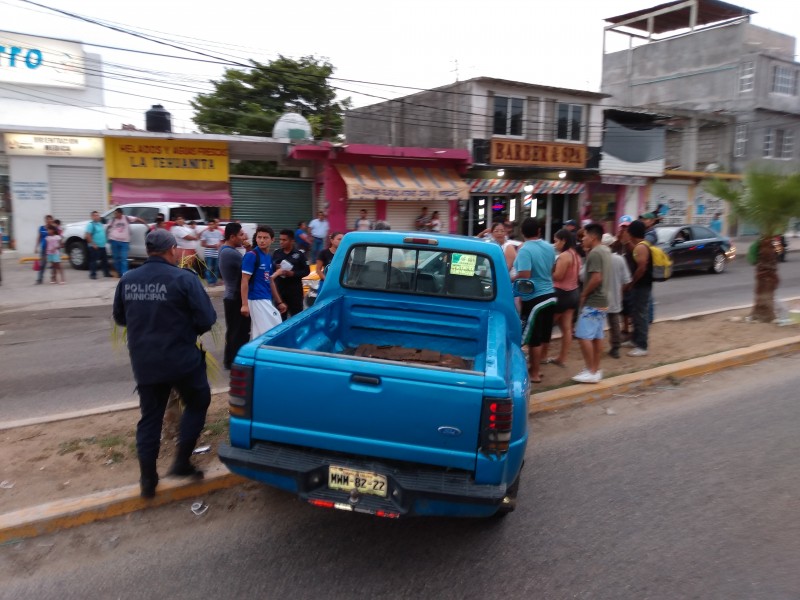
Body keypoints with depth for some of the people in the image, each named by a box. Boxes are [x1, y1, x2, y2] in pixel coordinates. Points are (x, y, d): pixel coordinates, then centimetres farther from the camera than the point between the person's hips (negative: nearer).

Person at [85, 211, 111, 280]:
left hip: (102, 246, 8)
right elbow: (87, 235, -17)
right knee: (93, 260, -4)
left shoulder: (100, 223, 14)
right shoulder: (91, 224, -11)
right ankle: (93, 274, 0)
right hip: (95, 247, -8)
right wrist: (93, 244, -19)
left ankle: (106, 273, 24)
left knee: (104, 260, 14)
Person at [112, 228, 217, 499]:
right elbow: (206, 319, -15)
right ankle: (182, 461, 15)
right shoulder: (184, 279, -15)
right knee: (197, 404, 18)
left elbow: (119, 317, 14)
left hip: (144, 363, 5)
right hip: (182, 360, -5)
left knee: (150, 417, 14)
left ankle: (148, 480, 19)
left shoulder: (127, 280, 2)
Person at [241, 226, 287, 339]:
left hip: (267, 300, 8)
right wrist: (244, 304, -20)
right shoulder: (251, 256, -11)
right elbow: (244, 281, -14)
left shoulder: (269, 257, 13)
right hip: (257, 300, -8)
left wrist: (279, 302, 20)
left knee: (259, 333, 12)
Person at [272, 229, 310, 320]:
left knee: (296, 315, 0)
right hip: (279, 288, 3)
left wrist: (293, 273, -16)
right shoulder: (276, 253, 7)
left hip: (295, 289, -3)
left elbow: (306, 271, -3)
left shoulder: (299, 254, -3)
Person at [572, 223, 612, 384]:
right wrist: (587, 251, 10)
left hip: (592, 302, -10)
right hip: (602, 300, 10)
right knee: (597, 337, 12)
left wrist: (583, 294, -13)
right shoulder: (605, 250, 13)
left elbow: (596, 278, -25)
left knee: (583, 336, -8)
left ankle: (591, 371, -4)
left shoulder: (594, 253, -17)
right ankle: (596, 370, 18)